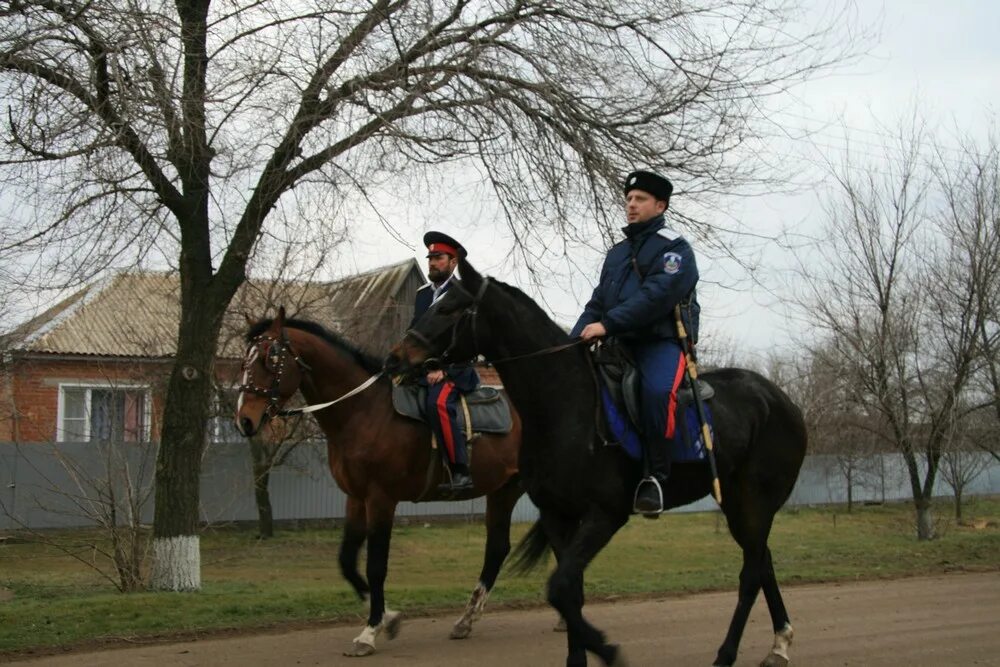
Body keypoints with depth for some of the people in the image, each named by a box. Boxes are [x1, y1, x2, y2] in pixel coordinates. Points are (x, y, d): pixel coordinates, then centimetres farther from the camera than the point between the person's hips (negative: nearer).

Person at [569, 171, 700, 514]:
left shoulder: (674, 248, -1)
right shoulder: (617, 253, 23)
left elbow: (656, 296, -17)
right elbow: (597, 303, 18)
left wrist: (607, 324, -25)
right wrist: (572, 342, 0)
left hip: (663, 342, -8)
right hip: (622, 345, 8)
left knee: (656, 390, -37)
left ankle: (656, 475, -28)